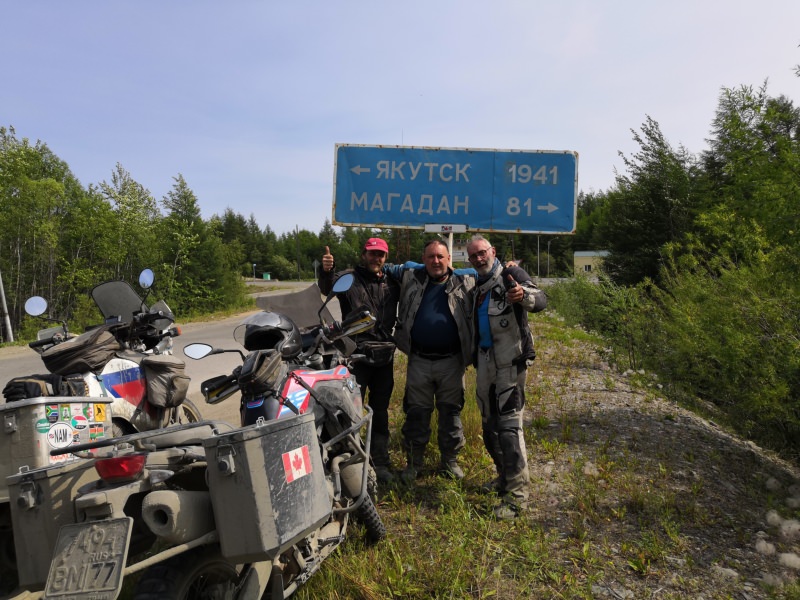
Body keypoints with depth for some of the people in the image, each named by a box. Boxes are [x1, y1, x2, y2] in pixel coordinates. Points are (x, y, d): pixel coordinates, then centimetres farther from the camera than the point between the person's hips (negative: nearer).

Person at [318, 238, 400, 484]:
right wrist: (326, 272, -42)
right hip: (356, 354, -4)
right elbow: (328, 289, -21)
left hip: (385, 356, 4)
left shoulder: (392, 282, 12)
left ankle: (381, 463, 25)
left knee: (380, 411, 14)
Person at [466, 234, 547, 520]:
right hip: (484, 363, 8)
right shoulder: (476, 286, 16)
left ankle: (517, 493, -4)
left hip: (510, 362, -8)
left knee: (508, 426, -11)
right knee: (490, 425, 15)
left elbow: (541, 300, -22)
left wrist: (525, 295, -43)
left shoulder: (511, 275, -6)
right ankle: (505, 477, 31)